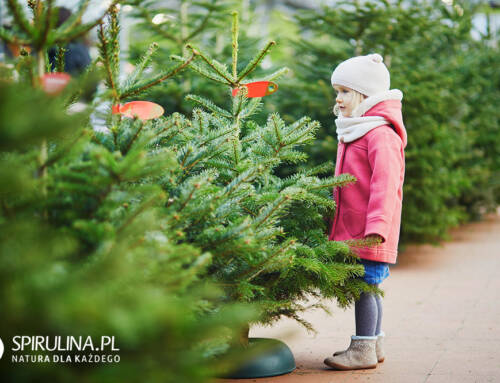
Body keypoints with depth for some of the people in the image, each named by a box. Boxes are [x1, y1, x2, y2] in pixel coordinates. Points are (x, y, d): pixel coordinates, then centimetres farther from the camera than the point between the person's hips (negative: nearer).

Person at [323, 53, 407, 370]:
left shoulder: (381, 135, -15)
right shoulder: (352, 134, 17)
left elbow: (386, 183, -24)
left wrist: (377, 225, -32)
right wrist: (336, 224, 28)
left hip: (370, 233, -10)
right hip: (352, 229, 10)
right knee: (368, 286, 15)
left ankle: (363, 350, 3)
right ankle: (375, 345, 25)